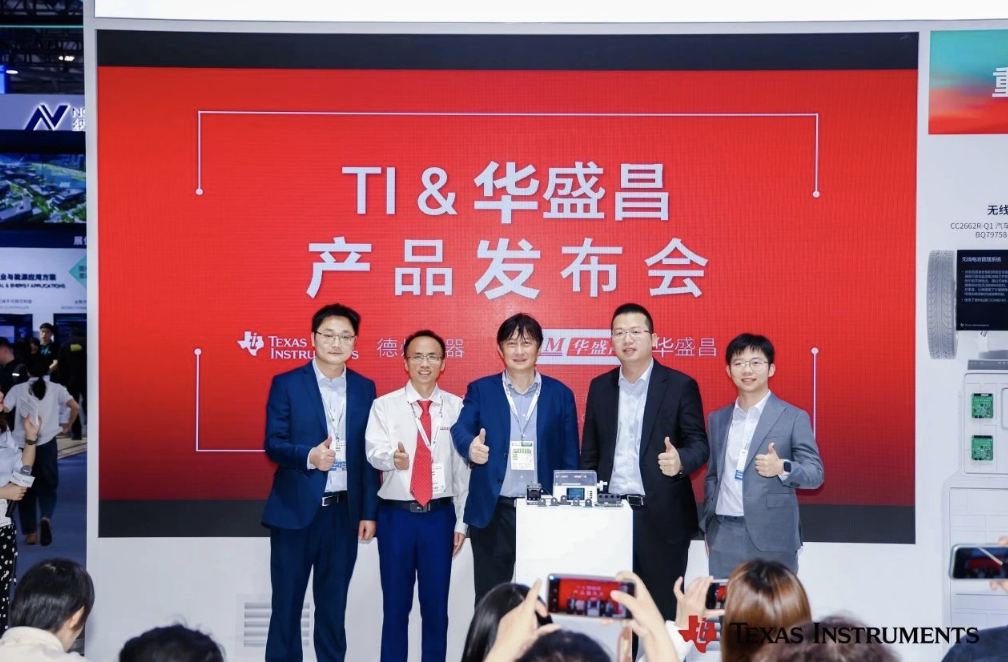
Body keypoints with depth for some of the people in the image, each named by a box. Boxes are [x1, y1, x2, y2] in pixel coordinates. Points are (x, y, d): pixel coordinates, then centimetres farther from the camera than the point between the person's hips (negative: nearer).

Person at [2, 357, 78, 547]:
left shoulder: (18, 389, 3)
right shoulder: (56, 389, 3)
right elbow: (75, 407, -9)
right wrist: (68, 426, 8)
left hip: (23, 445, 0)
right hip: (47, 444, 0)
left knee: (26, 488, 12)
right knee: (48, 486, 10)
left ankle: (30, 533, 12)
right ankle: (46, 518, -19)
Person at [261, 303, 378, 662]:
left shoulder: (365, 388, 7)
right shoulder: (286, 384, -2)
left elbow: (369, 454, 7)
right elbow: (273, 444, -7)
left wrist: (369, 511, 4)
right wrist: (308, 455, -26)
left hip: (344, 511, 3)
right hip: (295, 510, -2)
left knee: (333, 604, 11)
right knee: (287, 602, 5)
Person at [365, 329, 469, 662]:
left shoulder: (456, 407, 4)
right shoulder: (384, 406, 0)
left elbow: (464, 466, 5)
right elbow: (374, 450, -15)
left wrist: (462, 521, 4)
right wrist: (393, 457, -38)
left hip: (440, 515, 1)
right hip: (396, 515, -1)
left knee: (436, 605, 8)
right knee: (395, 605, 8)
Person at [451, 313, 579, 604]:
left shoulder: (560, 394, 7)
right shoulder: (480, 390, 6)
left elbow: (569, 459, 7)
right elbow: (461, 428, -9)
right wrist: (471, 445, -33)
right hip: (493, 513, 0)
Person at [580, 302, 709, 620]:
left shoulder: (681, 386, -1)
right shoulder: (600, 387, 11)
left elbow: (699, 444, -3)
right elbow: (590, 453, 14)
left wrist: (680, 460, -25)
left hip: (662, 518, -3)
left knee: (663, 611, 2)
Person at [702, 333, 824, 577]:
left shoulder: (794, 418, 0)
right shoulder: (718, 419, 14)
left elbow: (815, 474, -3)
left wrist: (782, 467, -21)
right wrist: (708, 525, 12)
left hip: (771, 538, -4)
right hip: (724, 537, 4)